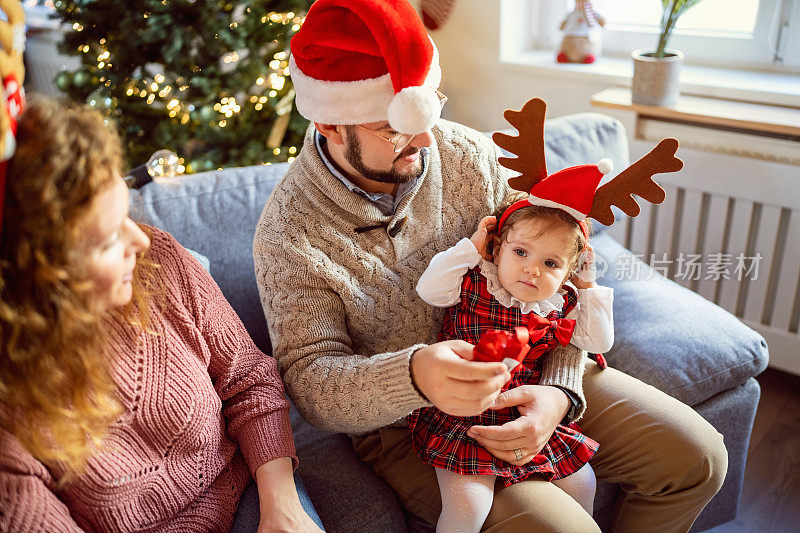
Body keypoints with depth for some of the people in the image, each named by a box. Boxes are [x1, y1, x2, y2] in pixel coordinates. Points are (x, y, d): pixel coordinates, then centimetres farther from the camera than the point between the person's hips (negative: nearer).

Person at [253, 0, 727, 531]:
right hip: (403, 423, -3)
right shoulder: (289, 234, -18)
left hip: (521, 375, 4)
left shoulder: (469, 156, -9)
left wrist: (560, 390, -22)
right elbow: (310, 379, -19)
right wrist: (413, 377, -41)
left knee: (697, 456, 1)